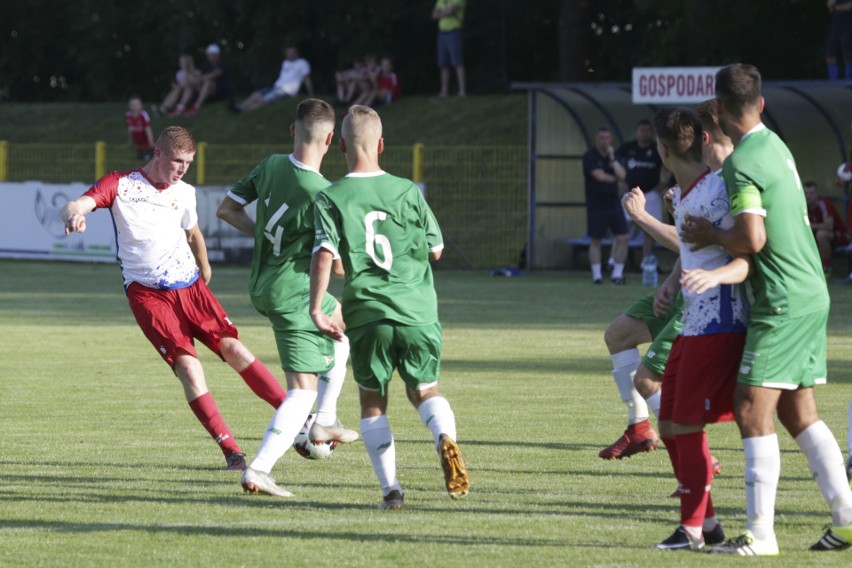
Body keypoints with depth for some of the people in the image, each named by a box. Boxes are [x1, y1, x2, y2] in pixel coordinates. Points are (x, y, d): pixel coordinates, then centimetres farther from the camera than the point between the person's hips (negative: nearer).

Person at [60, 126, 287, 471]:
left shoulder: (185, 193, 11)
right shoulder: (120, 185, -2)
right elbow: (75, 206, -16)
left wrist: (204, 270, 40)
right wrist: (73, 215, -39)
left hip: (189, 287, 4)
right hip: (148, 295, -4)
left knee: (232, 347, -12)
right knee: (187, 365, -18)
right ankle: (230, 450, -16)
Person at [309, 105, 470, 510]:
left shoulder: (331, 198, -2)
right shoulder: (407, 192, 4)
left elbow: (324, 255, -14)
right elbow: (436, 249, 13)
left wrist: (316, 310, -9)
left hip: (368, 314, -1)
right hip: (417, 310, 1)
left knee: (372, 399, 14)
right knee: (424, 389, 17)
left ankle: (390, 488, 4)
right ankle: (445, 438, -16)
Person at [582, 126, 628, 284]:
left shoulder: (613, 156, 10)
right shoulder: (590, 157, -6)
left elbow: (622, 175, -3)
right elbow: (599, 175, -17)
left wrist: (612, 159, -8)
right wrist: (614, 178, 0)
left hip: (613, 202, 4)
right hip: (596, 204, -4)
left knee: (622, 237, -5)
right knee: (596, 241, 2)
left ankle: (618, 273, 1)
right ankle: (596, 275, 9)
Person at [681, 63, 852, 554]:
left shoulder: (743, 162, -15)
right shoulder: (775, 144, 13)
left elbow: (752, 239, -24)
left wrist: (711, 235, -4)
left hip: (782, 302, -9)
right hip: (812, 295, 9)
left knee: (754, 409, -8)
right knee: (798, 413, 12)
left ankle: (761, 533, -11)